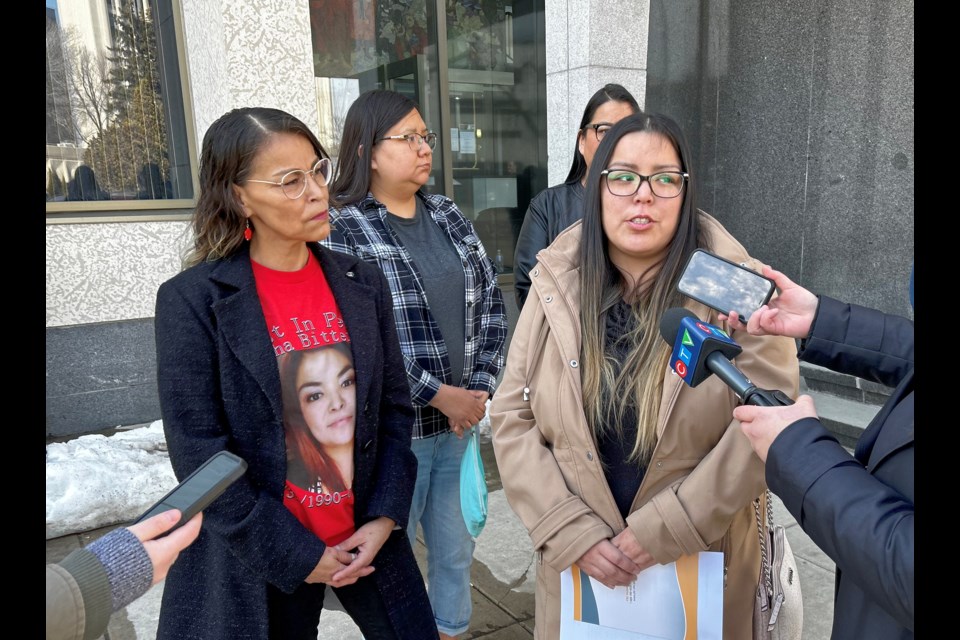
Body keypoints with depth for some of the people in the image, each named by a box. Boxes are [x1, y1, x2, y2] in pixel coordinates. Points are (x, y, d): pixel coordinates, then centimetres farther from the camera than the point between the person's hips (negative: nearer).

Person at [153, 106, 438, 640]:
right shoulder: (192, 300, -12)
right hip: (256, 558, -3)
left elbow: (395, 410, 3)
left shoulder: (362, 284, -1)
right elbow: (198, 452, -13)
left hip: (367, 539, 4)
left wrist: (384, 520, -6)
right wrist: (299, 556, -12)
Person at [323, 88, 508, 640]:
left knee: (456, 549, 20)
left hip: (462, 418, 6)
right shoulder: (342, 229, -10)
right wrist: (440, 395, -15)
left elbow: (491, 303, 8)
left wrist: (481, 387, -3)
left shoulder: (449, 217, 8)